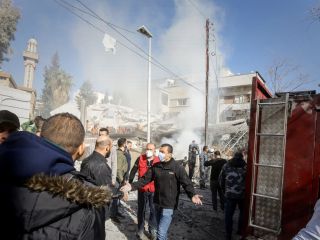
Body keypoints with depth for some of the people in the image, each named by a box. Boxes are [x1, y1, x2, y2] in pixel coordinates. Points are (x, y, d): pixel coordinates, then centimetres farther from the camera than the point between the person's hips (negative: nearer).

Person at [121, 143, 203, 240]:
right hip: (157, 203, 5)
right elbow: (145, 179, 2)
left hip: (168, 205, -5)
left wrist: (192, 195, -35)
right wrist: (132, 186, -11)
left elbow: (186, 183, -16)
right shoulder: (155, 166, 0)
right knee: (160, 229, 23)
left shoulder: (178, 168, -13)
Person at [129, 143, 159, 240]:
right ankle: (140, 229, 33)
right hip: (142, 189, 0)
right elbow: (133, 171, 1)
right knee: (141, 209, 15)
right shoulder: (140, 158, -8)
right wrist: (130, 183, 2)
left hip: (154, 189, 0)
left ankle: (153, 229, 29)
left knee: (153, 210, 11)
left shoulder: (158, 161, -6)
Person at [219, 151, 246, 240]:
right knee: (243, 212, 25)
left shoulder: (226, 165, 3)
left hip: (229, 194, 0)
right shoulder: (245, 166, -3)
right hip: (242, 194, 0)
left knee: (228, 215, 8)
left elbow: (221, 179, 7)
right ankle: (240, 230, 35)